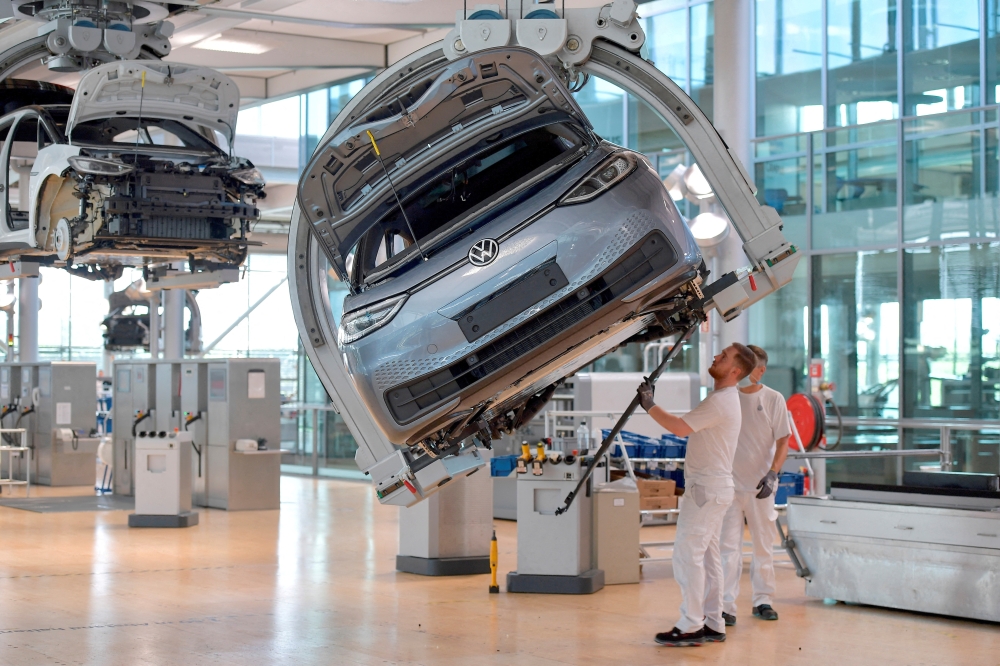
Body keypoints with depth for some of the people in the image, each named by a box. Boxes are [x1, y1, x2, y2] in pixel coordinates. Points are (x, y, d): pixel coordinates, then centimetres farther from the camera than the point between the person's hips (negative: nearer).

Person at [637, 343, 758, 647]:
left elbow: (680, 427, -24)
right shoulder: (725, 399, 17)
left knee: (688, 554, -10)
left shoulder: (720, 401, -19)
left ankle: (691, 627, -8)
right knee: (707, 557, 14)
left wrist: (649, 405, -15)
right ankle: (713, 624, 18)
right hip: (711, 487, 11)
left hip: (708, 488, -11)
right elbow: (688, 427, 17)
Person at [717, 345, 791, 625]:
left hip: (760, 486, 0)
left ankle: (763, 600, 23)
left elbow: (782, 442, 0)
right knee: (728, 546, -5)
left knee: (764, 546, 11)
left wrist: (772, 474, -14)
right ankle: (726, 606, -5)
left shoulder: (773, 399, -1)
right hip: (729, 483, 0)